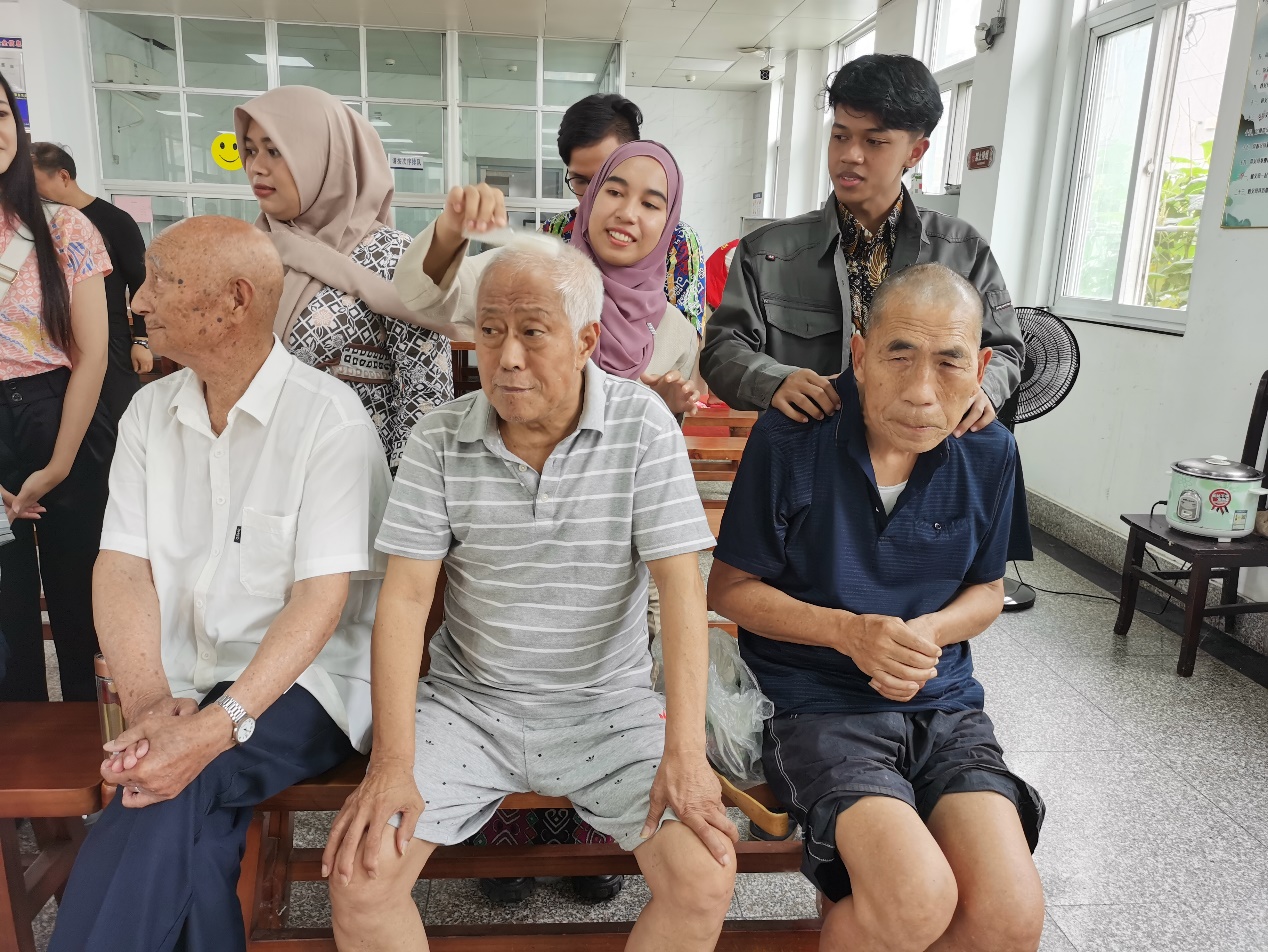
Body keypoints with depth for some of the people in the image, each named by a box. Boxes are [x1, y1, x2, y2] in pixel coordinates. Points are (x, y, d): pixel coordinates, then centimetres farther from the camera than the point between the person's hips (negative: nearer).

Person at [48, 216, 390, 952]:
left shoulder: (329, 418, -12)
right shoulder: (150, 412, 7)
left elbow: (322, 597, -17)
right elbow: (122, 567, -1)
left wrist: (220, 724, -27)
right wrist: (148, 703, -17)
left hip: (302, 683, -4)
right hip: (182, 685, 4)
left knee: (173, 794, -28)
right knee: (193, 832, -20)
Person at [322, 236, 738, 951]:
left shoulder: (643, 425, -9)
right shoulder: (441, 439, -4)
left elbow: (680, 583, -13)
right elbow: (406, 595, -7)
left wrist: (685, 750, -22)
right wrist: (393, 762, -16)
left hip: (609, 707, -1)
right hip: (468, 703, 2)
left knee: (705, 881, -18)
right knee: (359, 876, -14)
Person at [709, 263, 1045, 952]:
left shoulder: (989, 453, 1)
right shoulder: (791, 436, -11)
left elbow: (987, 591, 15)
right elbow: (729, 588, -3)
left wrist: (928, 632, -8)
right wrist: (849, 631, -16)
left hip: (943, 699, 4)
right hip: (815, 699, -4)